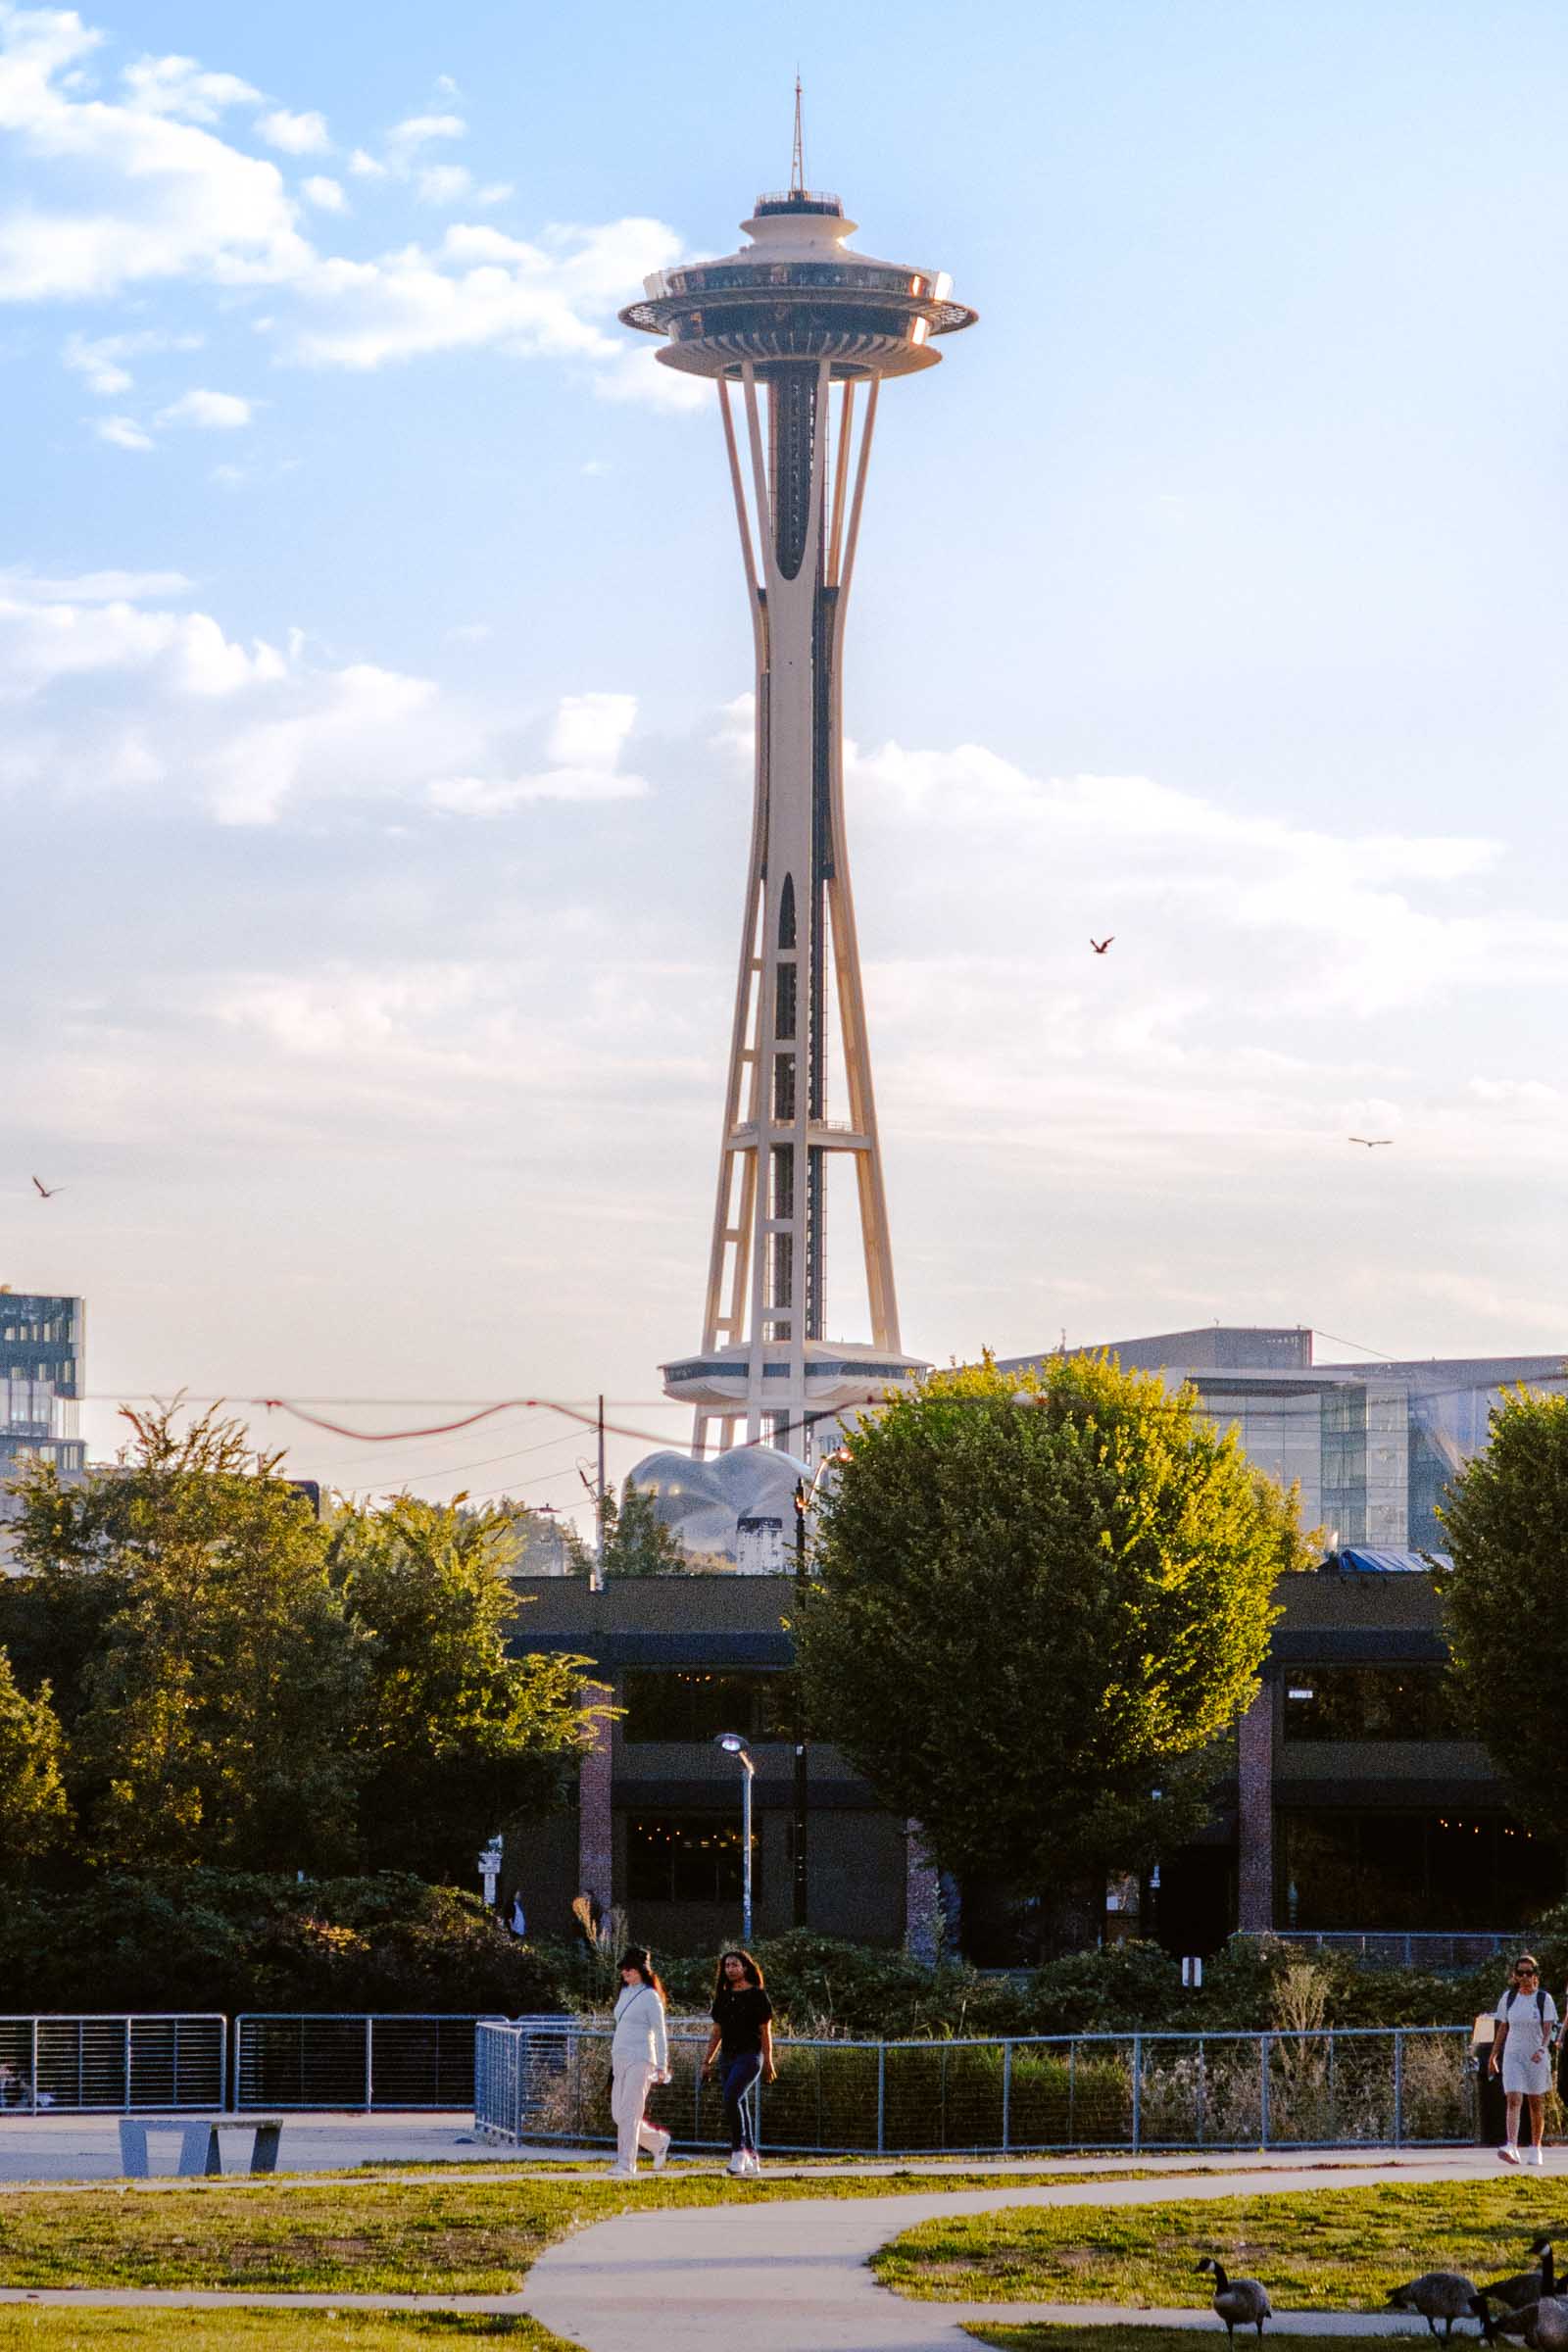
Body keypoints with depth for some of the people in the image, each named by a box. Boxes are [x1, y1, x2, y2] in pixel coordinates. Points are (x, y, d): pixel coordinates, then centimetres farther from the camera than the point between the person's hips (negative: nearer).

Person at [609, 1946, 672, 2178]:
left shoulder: (650, 1997, -7)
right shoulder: (625, 1993, 16)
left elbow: (659, 2033, -8)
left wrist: (662, 2066, -12)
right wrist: (613, 2061, 22)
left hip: (640, 2060, -8)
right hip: (620, 2060, 8)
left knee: (629, 2114, -12)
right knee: (619, 2115, 8)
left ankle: (626, 2165, -13)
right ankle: (660, 2142, 27)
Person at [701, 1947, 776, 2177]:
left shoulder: (757, 1995, -3)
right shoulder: (723, 1997, 13)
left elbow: (765, 2031, -4)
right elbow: (716, 2032, 18)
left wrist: (768, 2063, -7)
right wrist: (707, 2061, 13)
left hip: (749, 2056, -7)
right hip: (727, 2058, 7)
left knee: (731, 2098, -23)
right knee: (739, 2105, 7)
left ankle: (739, 2151, -18)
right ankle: (751, 2158, 13)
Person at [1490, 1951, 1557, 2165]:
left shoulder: (1544, 1999, -3)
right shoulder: (1508, 1998, 5)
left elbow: (1548, 2028, -10)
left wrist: (1542, 2047, -28)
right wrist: (1493, 2056, 13)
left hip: (1537, 2058, -1)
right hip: (1513, 2055, 1)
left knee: (1536, 2103, 7)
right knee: (1513, 2100, -14)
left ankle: (1536, 2149, 19)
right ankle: (1511, 2147, -25)